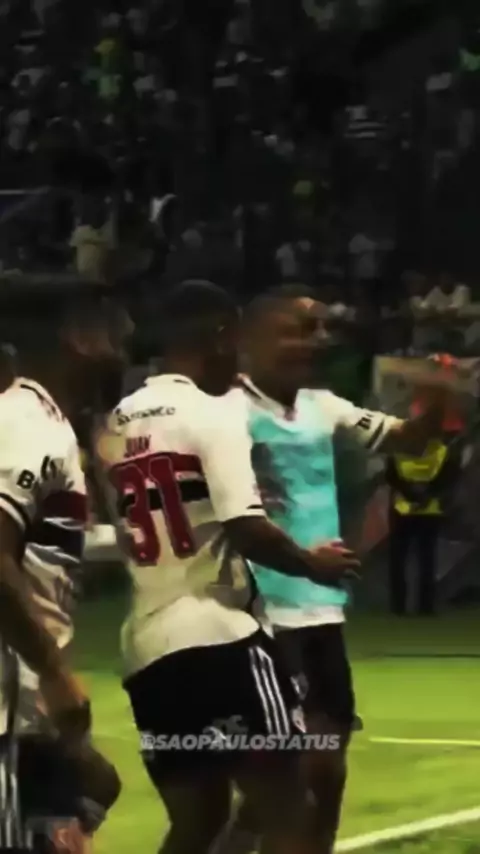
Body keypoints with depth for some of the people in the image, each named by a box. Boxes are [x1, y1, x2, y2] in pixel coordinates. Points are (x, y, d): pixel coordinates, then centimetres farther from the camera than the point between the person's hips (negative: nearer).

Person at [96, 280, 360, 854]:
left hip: (148, 646, 7)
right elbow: (245, 527, -17)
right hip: (218, 636, -7)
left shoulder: (118, 423, 13)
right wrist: (313, 565, -3)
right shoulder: (214, 411, -9)